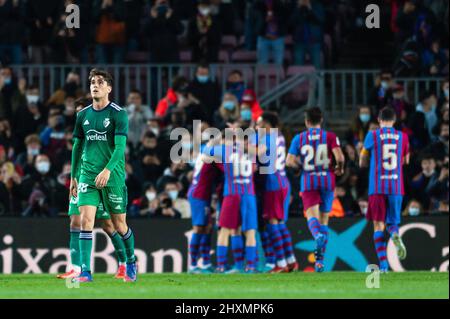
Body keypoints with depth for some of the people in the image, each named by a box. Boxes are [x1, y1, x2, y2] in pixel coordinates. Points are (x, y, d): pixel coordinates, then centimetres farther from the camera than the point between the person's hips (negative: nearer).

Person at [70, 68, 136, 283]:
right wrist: (73, 176, 18)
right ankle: (85, 271, -14)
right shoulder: (83, 115, 8)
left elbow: (120, 146, -15)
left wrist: (108, 170, -28)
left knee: (119, 225, 7)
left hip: (113, 177, -3)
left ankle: (131, 261, 32)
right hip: (88, 176, 3)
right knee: (86, 220, -12)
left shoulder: (118, 114, -6)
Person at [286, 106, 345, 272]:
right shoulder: (330, 137, 1)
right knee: (323, 219, 11)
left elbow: (289, 161, -4)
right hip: (327, 179, 1)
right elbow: (339, 157, -13)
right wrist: (339, 168, 8)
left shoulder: (298, 138, 4)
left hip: (308, 181, -1)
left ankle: (318, 235, -48)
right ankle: (319, 260, 12)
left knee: (312, 216, -11)